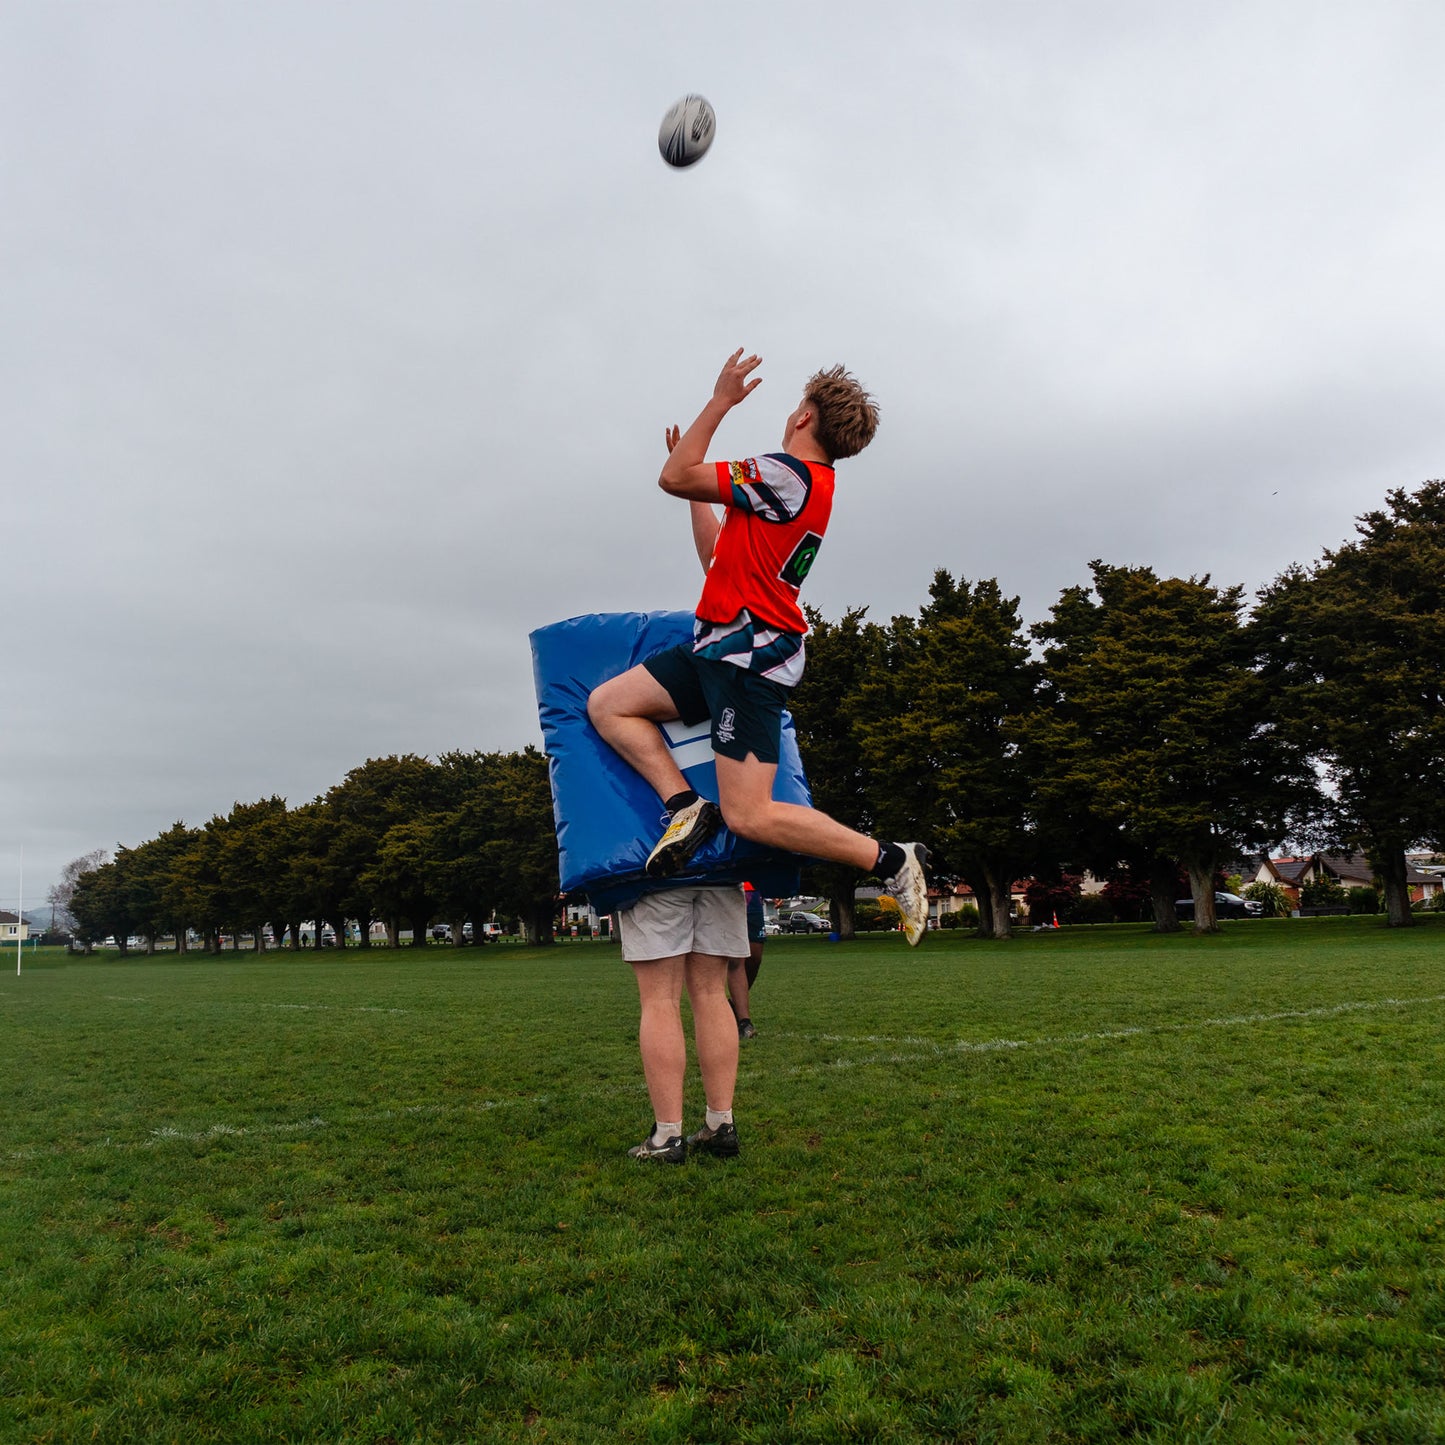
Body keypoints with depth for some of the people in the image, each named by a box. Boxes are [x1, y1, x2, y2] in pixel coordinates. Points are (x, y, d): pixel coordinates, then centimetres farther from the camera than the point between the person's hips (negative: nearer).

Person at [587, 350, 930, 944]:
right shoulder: (810, 487, 18)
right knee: (607, 703, 5)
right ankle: (684, 805, -6)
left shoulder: (787, 474, -13)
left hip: (750, 654, -10)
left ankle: (889, 858, 0)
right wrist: (697, 481, 26)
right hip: (722, 647, 10)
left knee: (750, 817, -13)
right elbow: (718, 555, 24)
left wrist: (721, 400, -1)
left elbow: (672, 478, -9)